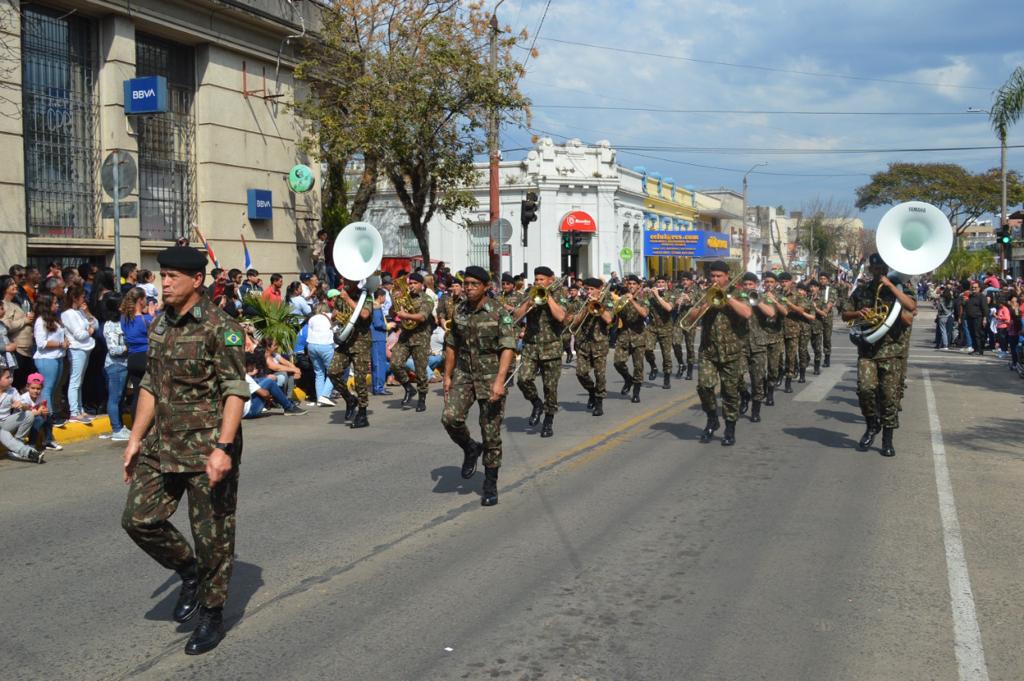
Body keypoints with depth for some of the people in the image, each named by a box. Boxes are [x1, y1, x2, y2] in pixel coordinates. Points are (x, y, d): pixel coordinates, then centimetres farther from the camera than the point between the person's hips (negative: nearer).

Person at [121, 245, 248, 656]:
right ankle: (189, 571, 27)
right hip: (162, 446, 7)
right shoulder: (160, 325, 10)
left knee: (212, 533, 3)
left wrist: (223, 448, -24)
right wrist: (136, 438, 14)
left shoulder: (220, 327, -12)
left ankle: (212, 615, 20)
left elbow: (236, 391, -16)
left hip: (207, 448, -7)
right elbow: (151, 385, 17)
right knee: (138, 518, 3)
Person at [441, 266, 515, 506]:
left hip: (490, 377, -4)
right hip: (463, 375, 4)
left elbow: (508, 348, -16)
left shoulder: (499, 312, -9)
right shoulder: (459, 312, 6)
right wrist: (447, 376, 9)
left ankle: (490, 485, 15)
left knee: (491, 434, 0)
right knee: (450, 417, -19)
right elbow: (452, 345, 15)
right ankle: (470, 449, 12)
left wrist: (499, 380, -26)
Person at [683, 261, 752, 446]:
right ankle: (712, 419, 10)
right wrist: (704, 305, -14)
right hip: (708, 352, 2)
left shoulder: (735, 295, 3)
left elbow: (747, 313, -17)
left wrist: (726, 296, -16)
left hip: (731, 353, -2)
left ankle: (730, 430, 16)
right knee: (704, 385, -14)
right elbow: (689, 319, 1)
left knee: (730, 392, 3)